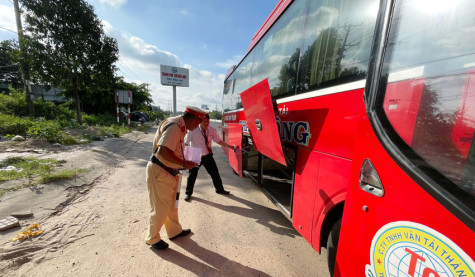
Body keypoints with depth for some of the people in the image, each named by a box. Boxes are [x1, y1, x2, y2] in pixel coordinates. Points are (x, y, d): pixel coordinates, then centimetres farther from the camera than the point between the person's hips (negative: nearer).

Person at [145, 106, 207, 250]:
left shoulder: (180, 127, 9)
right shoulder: (174, 126, -23)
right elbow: (162, 152, -32)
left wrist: (185, 161, 8)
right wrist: (184, 163, -24)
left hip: (169, 172, 10)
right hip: (159, 172, -10)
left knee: (172, 204, 23)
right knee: (160, 208, 8)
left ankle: (175, 231, 42)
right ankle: (152, 238, 32)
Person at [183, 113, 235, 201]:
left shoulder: (212, 129, -9)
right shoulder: (193, 130, -18)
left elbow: (219, 141, -1)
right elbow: (186, 143, -12)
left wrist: (229, 146, -7)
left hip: (207, 155, 3)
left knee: (215, 172, 11)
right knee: (192, 174, 5)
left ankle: (219, 189, 35)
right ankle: (188, 193, 31)